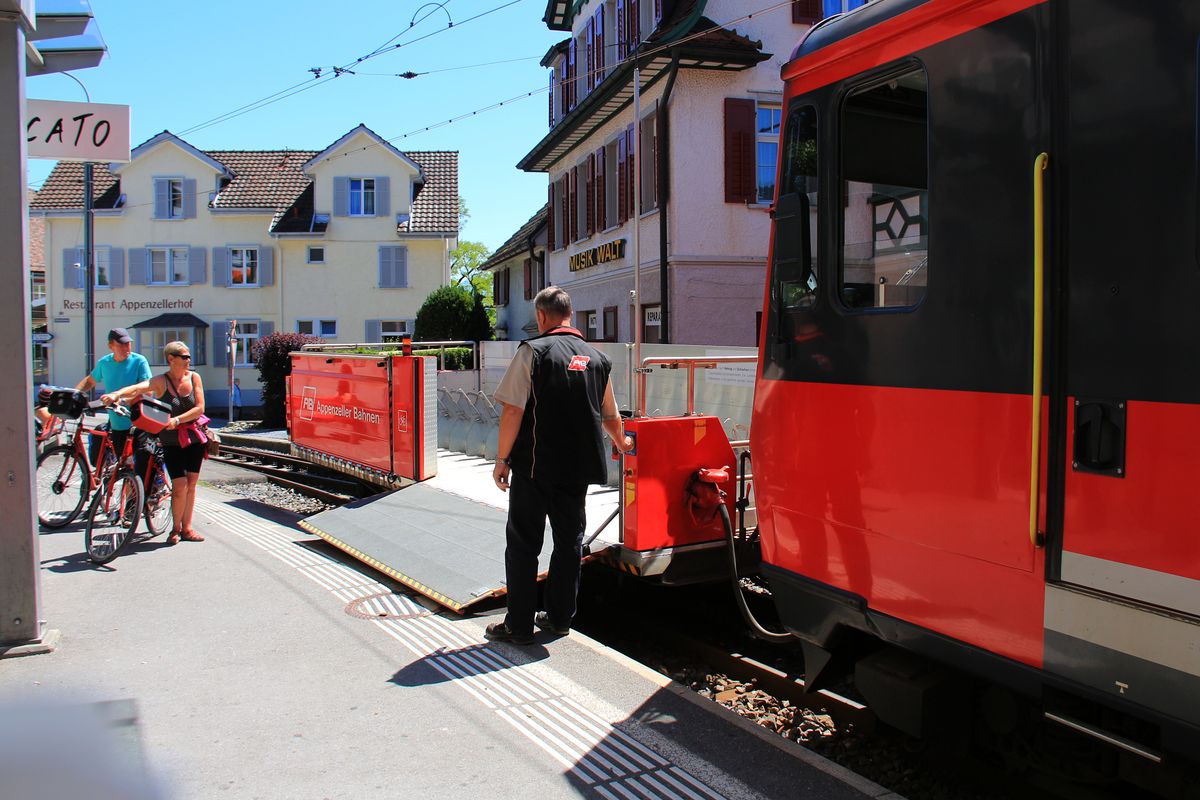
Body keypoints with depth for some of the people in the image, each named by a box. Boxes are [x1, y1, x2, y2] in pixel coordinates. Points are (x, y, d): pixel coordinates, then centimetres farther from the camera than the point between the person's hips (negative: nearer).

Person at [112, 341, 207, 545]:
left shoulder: (194, 377, -1)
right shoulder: (161, 381, -11)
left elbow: (199, 408, -6)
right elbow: (138, 388, -29)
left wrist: (177, 420, -19)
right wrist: (117, 394, -47)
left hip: (195, 438, 3)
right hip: (172, 441, -3)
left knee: (191, 484, 7)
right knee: (180, 487, -9)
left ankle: (187, 528, 19)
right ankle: (175, 528, 11)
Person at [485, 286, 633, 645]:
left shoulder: (533, 351, -8)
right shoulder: (597, 358, 8)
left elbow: (513, 410, -13)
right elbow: (610, 414, 19)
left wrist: (502, 459, -5)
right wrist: (621, 443, 38)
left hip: (535, 465, -5)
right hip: (578, 467, 5)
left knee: (523, 543, 4)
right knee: (570, 540, 15)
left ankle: (519, 625, 8)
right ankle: (559, 617, 24)